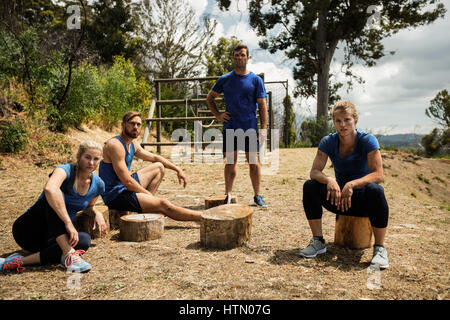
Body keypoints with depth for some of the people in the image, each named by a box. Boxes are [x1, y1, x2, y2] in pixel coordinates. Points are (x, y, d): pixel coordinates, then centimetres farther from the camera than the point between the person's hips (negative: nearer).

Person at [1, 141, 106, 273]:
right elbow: (49, 188, -43)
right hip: (29, 229, -5)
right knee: (53, 197, -33)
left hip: (54, 237, 5)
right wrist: (68, 223, -46)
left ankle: (20, 261, -28)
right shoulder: (66, 170, -19)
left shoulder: (98, 185, 0)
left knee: (84, 240, -29)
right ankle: (68, 254, -39)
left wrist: (97, 214, -2)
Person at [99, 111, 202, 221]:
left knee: (159, 167, 20)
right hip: (115, 195, -10)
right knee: (163, 205, -22)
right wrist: (150, 194, -14)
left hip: (124, 187, 10)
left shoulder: (133, 145, 8)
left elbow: (155, 158, 23)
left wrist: (178, 170, 16)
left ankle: (146, 203, 2)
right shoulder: (115, 145, -20)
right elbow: (127, 182, -25)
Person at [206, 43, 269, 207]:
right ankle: (228, 195, 12)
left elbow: (262, 106, 2)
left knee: (254, 162, 0)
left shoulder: (256, 80, 4)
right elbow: (209, 98, 20)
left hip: (250, 128, -1)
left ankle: (258, 195, 11)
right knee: (230, 162, 5)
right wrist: (217, 115, 5)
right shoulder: (224, 79, 8)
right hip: (229, 127, 2)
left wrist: (264, 128, -7)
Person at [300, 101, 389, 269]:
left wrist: (352, 184, -41)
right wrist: (328, 180, -37)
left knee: (376, 191, -36)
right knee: (310, 186, -22)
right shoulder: (328, 142, -6)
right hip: (339, 198, 3)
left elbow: (378, 175, -25)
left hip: (363, 200, -3)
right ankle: (318, 242, -12)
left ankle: (380, 248, -20)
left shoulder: (367, 140, -15)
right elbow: (314, 171, -14)